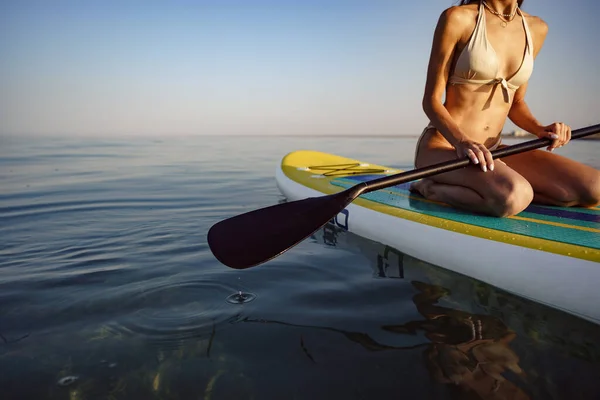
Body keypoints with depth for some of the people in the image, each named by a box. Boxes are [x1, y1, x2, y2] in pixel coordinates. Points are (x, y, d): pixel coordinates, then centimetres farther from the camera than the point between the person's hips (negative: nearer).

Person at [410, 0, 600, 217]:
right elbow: (431, 100, -7)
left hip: (490, 150, 6)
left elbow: (516, 102, 19)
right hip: (443, 146, -6)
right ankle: (431, 188, -9)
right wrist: (462, 141, -26)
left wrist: (540, 129, -2)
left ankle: (473, 189, -6)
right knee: (514, 196, -35)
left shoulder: (536, 28, 12)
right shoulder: (457, 18, -4)